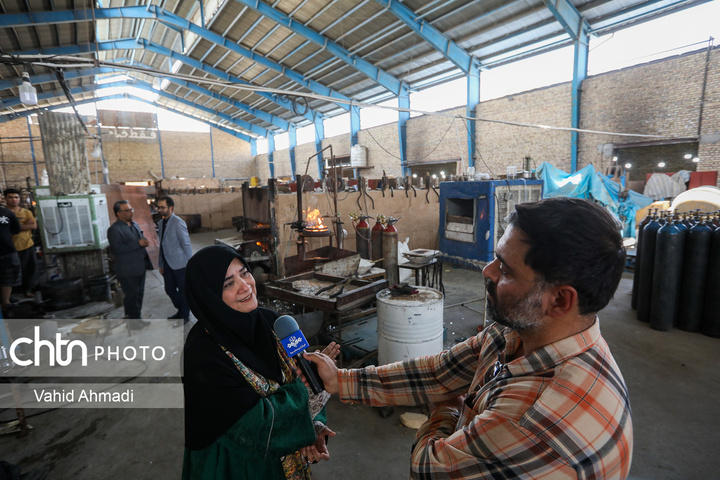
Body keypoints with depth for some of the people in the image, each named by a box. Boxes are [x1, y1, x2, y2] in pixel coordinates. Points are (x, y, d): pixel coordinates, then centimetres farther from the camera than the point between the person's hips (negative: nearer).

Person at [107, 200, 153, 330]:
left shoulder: (135, 225, 13)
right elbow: (117, 248, -24)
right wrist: (138, 243, -24)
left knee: (139, 294, 16)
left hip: (140, 267, 8)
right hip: (127, 270, -8)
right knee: (131, 296, 3)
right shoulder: (114, 229, -14)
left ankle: (138, 318, 30)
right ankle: (132, 321, 19)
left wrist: (144, 242, 1)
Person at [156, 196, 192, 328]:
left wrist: (189, 264, -14)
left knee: (183, 290, 5)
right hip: (168, 264, 8)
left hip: (179, 264, -8)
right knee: (170, 290, 15)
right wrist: (161, 264, 15)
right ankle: (181, 310, 35)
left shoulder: (178, 223, -14)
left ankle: (184, 316, 20)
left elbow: (186, 244, -14)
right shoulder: (161, 223, 10)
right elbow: (162, 245, 15)